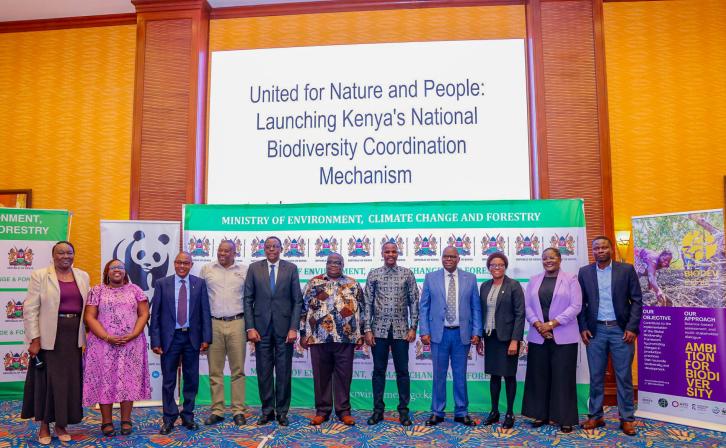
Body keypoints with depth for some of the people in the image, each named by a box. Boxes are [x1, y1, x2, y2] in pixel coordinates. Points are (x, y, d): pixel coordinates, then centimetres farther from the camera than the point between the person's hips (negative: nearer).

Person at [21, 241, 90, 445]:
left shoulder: (82, 276, 8)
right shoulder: (40, 276, -5)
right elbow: (30, 309, -8)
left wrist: (86, 336, 5)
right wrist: (35, 340, -13)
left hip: (73, 337, 4)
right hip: (49, 337, -4)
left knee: (70, 380, 8)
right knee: (47, 380, 5)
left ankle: (61, 424, 22)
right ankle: (44, 426, 20)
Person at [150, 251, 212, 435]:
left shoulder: (200, 283, 3)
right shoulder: (162, 284, 2)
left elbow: (205, 312, 2)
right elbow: (155, 314, 0)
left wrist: (206, 337, -4)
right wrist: (155, 341, -6)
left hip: (192, 337, 1)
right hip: (170, 337, -1)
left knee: (191, 379, 9)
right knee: (168, 380, 5)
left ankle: (188, 416, 23)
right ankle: (169, 418, 18)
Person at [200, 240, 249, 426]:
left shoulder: (244, 270, 5)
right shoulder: (207, 270, 7)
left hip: (236, 323, -1)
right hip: (213, 324, 1)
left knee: (238, 369, 3)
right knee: (215, 370, 6)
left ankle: (238, 411, 11)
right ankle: (217, 411, 14)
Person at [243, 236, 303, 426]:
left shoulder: (291, 268, 3)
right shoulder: (254, 268, 5)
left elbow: (297, 301, 1)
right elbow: (248, 300, 3)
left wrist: (293, 328, -7)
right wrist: (250, 328, -4)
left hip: (284, 327, -1)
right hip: (261, 327, 1)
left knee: (284, 372, 4)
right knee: (264, 372, 6)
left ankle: (282, 412, 16)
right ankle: (267, 410, 19)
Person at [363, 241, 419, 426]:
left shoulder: (407, 274, 4)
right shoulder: (373, 274, 4)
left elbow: (414, 302, 3)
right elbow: (368, 303, 2)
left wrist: (413, 328, -4)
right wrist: (367, 329, -4)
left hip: (401, 330, 0)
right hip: (379, 329, 0)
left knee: (402, 371, 5)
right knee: (379, 370, 7)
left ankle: (403, 410, 16)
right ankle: (378, 409, 18)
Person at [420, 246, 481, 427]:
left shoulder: (470, 278, 4)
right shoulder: (431, 278, 2)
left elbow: (476, 308, 5)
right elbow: (424, 307, 3)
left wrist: (476, 332, -2)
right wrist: (424, 331, -4)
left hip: (462, 334, 1)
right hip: (439, 333, 0)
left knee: (460, 375, 10)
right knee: (439, 375, 7)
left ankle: (461, 413, 22)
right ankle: (437, 412, 20)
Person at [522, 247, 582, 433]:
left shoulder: (570, 279, 1)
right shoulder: (534, 281, 11)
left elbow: (575, 306, -7)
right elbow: (527, 306, 7)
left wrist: (552, 323, -14)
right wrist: (537, 324, -10)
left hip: (563, 337, -3)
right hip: (538, 336, 3)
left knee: (563, 377, 1)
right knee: (539, 376, 7)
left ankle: (565, 419, 10)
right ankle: (541, 414, 18)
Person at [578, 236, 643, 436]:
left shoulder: (626, 270, 1)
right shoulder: (584, 272, 6)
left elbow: (636, 300, -1)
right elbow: (580, 302, 7)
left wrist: (632, 328, -8)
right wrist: (583, 327, -1)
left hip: (621, 330, -1)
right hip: (595, 330, 2)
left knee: (624, 376, 4)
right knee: (596, 376, 8)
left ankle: (627, 419, 14)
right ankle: (595, 416, 18)